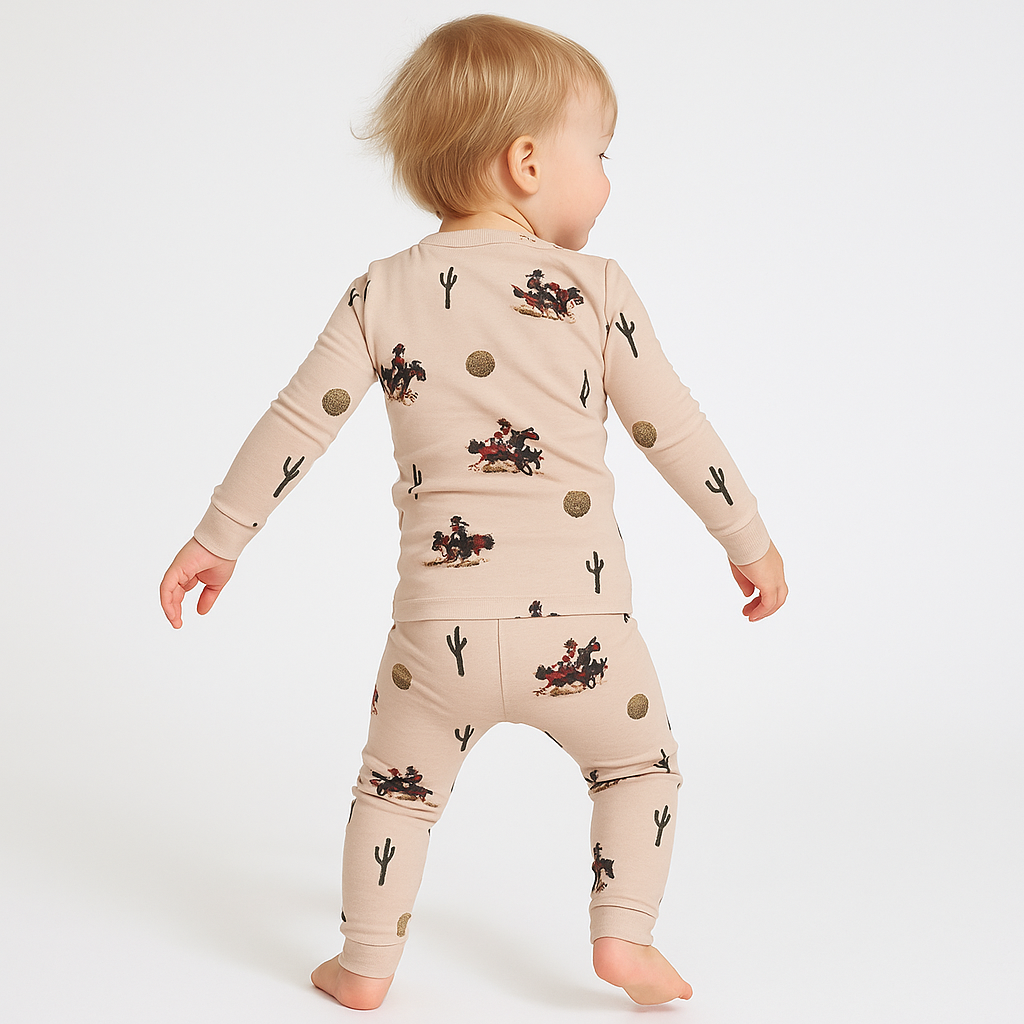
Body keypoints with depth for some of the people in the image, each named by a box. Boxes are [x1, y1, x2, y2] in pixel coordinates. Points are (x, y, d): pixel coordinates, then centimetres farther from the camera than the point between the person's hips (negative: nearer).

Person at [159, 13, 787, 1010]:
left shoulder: (382, 295, 3)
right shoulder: (594, 288, -2)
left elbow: (296, 424, 2)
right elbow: (671, 429, 1)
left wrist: (217, 539, 13)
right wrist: (750, 542, 13)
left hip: (440, 620, 2)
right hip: (577, 619, -1)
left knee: (397, 781, 23)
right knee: (639, 761, 24)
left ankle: (366, 963, 27)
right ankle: (623, 937, 18)